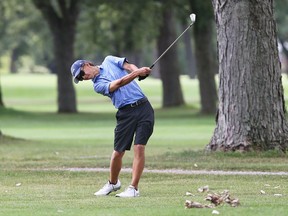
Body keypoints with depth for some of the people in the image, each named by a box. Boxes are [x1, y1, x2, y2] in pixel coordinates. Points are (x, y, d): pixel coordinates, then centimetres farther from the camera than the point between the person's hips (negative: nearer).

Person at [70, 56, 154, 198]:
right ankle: (113, 183, 26)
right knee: (118, 152, 1)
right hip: (126, 112, 0)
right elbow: (118, 84, -13)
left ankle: (133, 188, -12)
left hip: (143, 107, 0)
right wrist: (137, 73, -25)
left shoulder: (109, 61, 13)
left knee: (139, 147, -12)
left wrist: (138, 70, -22)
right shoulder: (98, 85, 2)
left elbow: (129, 66, 0)